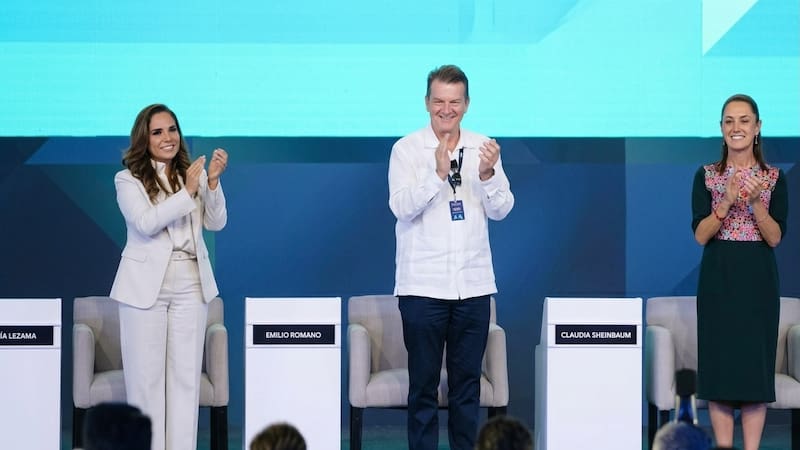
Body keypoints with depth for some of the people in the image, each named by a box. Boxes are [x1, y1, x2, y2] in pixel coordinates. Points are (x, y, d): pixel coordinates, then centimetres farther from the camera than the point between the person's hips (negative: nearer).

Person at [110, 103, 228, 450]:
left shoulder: (193, 174, 7)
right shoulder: (129, 180, -2)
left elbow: (216, 223, 0)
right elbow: (146, 223, -16)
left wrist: (212, 182, -15)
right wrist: (187, 192, -21)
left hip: (190, 285, 3)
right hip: (146, 287, -3)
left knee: (186, 375, 4)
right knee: (146, 375, 1)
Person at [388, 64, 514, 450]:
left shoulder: (483, 148, 8)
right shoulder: (407, 149, -1)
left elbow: (501, 210, 3)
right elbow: (402, 206, -12)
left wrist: (487, 174, -16)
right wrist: (437, 173, -26)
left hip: (473, 284, 3)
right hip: (423, 285, -3)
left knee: (468, 382, 7)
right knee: (423, 382, 0)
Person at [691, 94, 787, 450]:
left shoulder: (774, 178, 3)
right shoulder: (706, 176, 3)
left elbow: (775, 238, -5)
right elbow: (701, 235, -6)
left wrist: (755, 201, -21)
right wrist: (727, 200, -20)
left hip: (758, 280, 0)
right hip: (717, 279, 0)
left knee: (756, 364, 0)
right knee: (718, 363, 0)